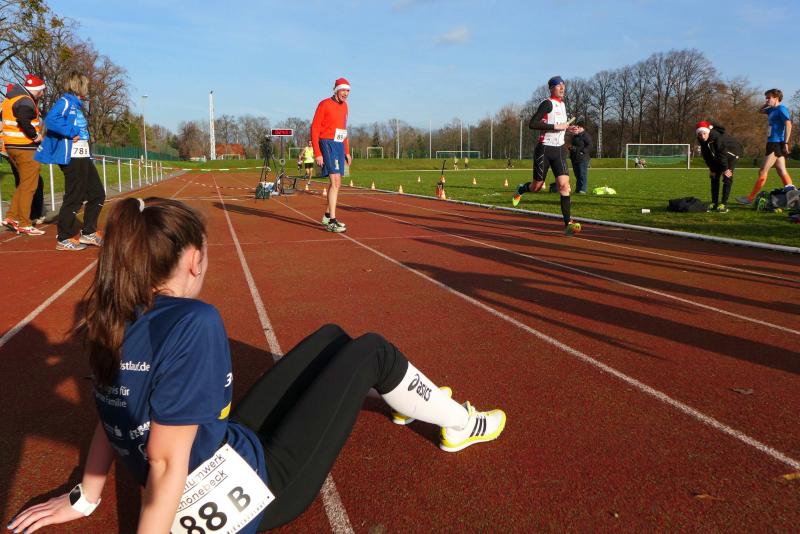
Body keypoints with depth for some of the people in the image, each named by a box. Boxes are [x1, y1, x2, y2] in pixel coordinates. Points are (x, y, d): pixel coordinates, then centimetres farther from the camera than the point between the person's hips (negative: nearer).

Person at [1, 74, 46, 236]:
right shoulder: (26, 101, -14)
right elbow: (23, 120, -31)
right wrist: (35, 135, -18)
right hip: (25, 149, -9)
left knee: (23, 185, 20)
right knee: (28, 187, -3)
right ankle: (24, 225, 1)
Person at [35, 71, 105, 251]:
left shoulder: (77, 105, 17)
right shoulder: (66, 101, -10)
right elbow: (51, 120, -26)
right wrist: (72, 133, -21)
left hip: (83, 157, 10)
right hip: (72, 159, -10)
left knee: (97, 194, 12)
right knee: (74, 198, -5)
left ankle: (88, 232, 20)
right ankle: (64, 239, 4)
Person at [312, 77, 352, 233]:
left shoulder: (344, 106, 14)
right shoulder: (324, 105, -9)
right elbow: (314, 129, -11)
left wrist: (347, 151, 19)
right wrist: (317, 153, -17)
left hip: (339, 146, 8)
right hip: (327, 144, -8)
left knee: (336, 184, 13)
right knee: (335, 182, -17)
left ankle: (327, 216, 28)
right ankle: (332, 222, -18)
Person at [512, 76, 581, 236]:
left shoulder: (562, 103, 15)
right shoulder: (547, 103, -10)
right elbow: (532, 124, -20)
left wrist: (567, 128, 12)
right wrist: (556, 126, -21)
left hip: (559, 150, 6)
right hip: (544, 149, -6)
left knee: (564, 185, -11)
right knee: (537, 187, 6)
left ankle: (568, 224, -14)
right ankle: (521, 189, 43)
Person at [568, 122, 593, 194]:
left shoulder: (586, 135, -8)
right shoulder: (574, 136, 19)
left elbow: (590, 145, -14)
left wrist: (583, 151, -19)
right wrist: (570, 147, 11)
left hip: (583, 159, -9)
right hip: (575, 159, 9)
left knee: (582, 175, -9)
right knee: (577, 175, 11)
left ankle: (582, 190, -9)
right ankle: (577, 189, 17)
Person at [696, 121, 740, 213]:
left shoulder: (717, 137, -37)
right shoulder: (702, 140, -17)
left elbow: (722, 153, -32)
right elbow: (706, 155, -8)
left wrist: (725, 169, -28)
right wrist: (712, 169, -8)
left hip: (731, 153, -7)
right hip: (717, 156, 7)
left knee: (727, 177, -15)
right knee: (714, 176, 4)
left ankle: (724, 204, -19)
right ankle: (714, 203, 10)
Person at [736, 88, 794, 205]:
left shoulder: (781, 109, -10)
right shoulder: (773, 110, 16)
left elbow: (788, 124, -19)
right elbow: (761, 110, 36)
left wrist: (785, 142, -24)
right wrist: (767, 104, 15)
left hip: (776, 144, -9)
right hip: (773, 143, 9)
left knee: (762, 171, -6)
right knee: (782, 172, 7)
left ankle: (750, 198, -3)